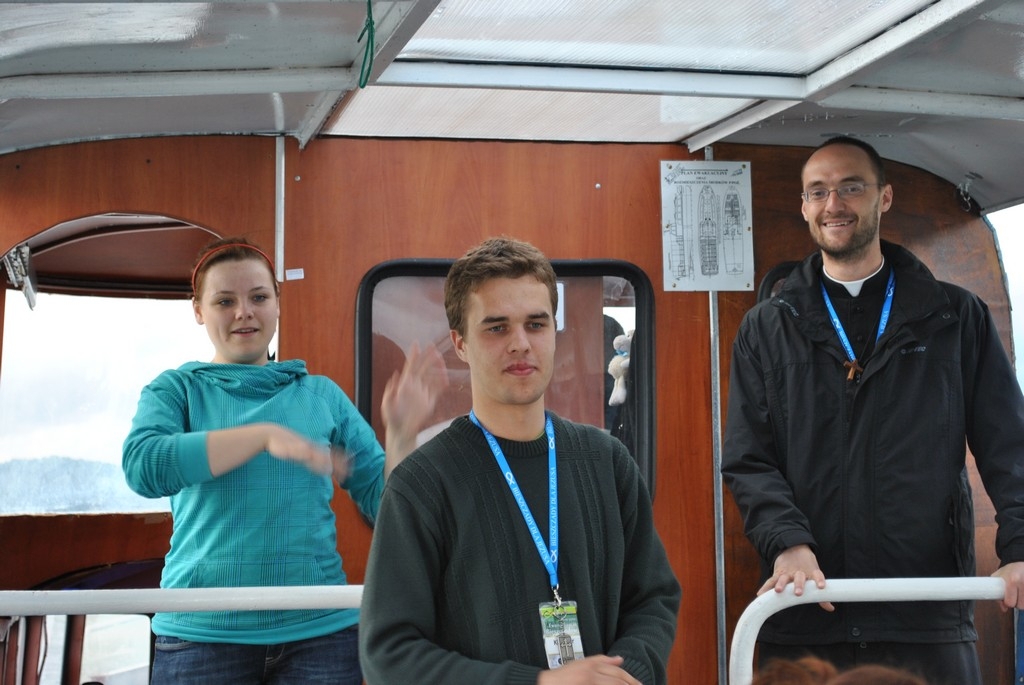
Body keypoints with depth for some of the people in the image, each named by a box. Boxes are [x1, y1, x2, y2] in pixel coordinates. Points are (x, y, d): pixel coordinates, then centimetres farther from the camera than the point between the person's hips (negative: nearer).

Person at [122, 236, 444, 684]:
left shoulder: (322, 394, 8)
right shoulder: (176, 389, 5)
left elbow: (384, 505, 5)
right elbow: (142, 466, -16)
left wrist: (401, 432, -13)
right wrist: (264, 435, -22)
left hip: (320, 628, 2)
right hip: (203, 631, -1)